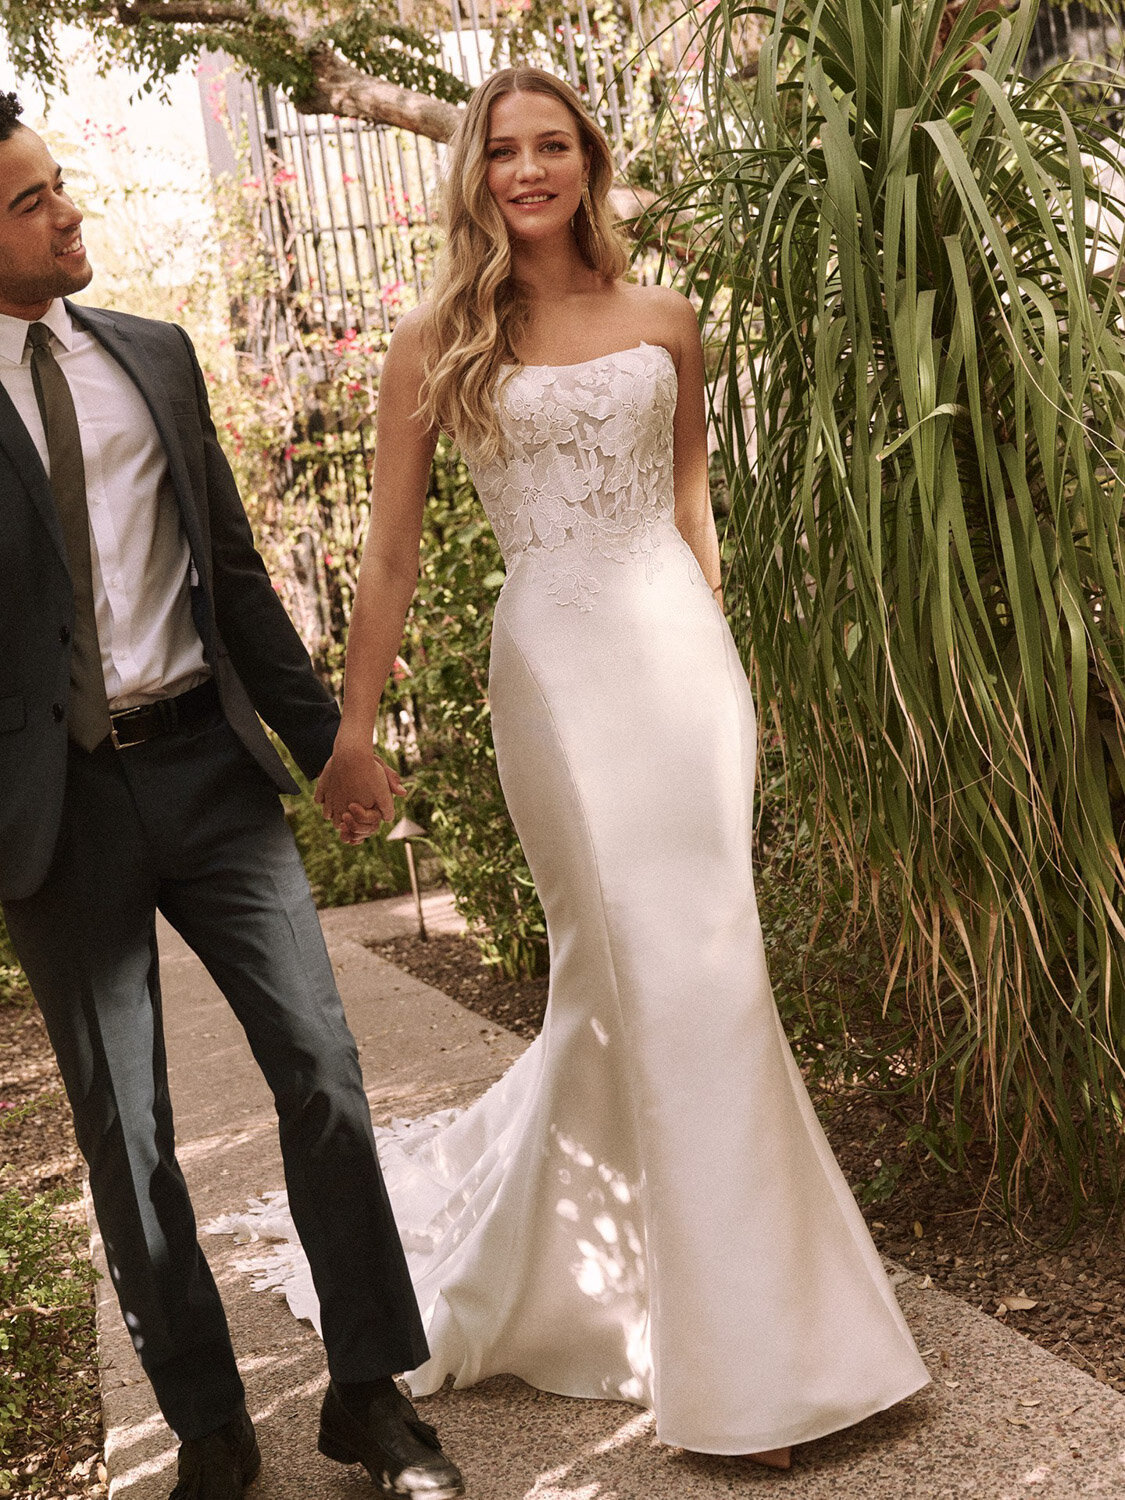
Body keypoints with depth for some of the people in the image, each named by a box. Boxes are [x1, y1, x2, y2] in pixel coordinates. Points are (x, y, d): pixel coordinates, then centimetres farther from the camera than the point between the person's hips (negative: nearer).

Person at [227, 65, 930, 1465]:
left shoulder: (662, 323, 11)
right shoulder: (439, 340, 2)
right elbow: (390, 554, 2)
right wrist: (351, 731, 0)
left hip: (681, 652, 4)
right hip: (556, 665, -3)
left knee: (627, 985, 6)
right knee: (662, 979, -5)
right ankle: (746, 1357, 9)